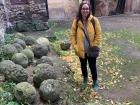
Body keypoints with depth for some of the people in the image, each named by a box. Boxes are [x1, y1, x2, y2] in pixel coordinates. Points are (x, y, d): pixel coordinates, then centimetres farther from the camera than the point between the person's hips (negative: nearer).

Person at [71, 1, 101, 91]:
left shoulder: (94, 20, -11)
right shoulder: (76, 21, -7)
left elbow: (98, 35, -7)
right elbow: (73, 35, -2)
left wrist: (94, 47, -10)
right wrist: (75, 47, -8)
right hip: (81, 50, 2)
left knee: (92, 66, 13)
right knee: (83, 66, 21)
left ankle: (95, 82, 36)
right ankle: (85, 79, 46)